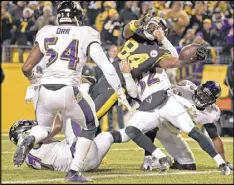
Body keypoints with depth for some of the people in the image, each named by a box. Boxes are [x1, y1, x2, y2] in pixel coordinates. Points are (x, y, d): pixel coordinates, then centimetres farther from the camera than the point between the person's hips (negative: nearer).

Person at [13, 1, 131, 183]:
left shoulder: (46, 34, 13)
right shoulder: (85, 35, 5)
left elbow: (26, 68, 13)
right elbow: (106, 66, -3)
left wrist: (33, 79, 35)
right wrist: (121, 93, 2)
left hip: (46, 91, 3)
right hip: (69, 91, -3)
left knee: (44, 127, 29)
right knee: (90, 126, 23)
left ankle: (30, 140, -8)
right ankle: (74, 171, 11)